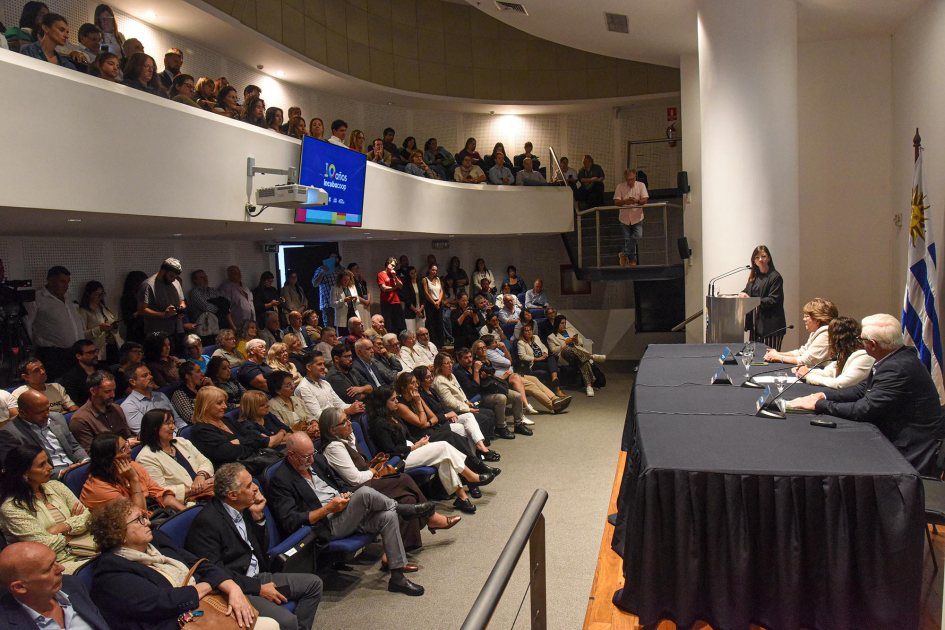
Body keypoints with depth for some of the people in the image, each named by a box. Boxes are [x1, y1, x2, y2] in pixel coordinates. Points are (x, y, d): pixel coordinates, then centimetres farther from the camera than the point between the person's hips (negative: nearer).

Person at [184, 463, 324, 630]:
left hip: (258, 577, 9)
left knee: (313, 583, 3)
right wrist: (259, 589, -18)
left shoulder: (243, 509, 6)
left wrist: (258, 516, -3)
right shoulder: (207, 522, -18)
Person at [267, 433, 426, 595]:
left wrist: (347, 495, -3)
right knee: (365, 493, -29)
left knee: (388, 516, -15)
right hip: (327, 527, -8)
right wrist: (328, 508, -19)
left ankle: (397, 578, -8)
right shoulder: (280, 481, -11)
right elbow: (289, 522, -19)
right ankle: (404, 509, -1)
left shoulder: (318, 460, 11)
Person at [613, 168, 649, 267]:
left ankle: (623, 254, 2)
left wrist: (637, 201, -29)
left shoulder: (641, 185, 1)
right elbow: (616, 202, -8)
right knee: (627, 240, 4)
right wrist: (625, 201, -28)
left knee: (637, 236, -16)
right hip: (625, 218, 0)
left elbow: (645, 200, -8)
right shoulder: (620, 186, -2)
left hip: (637, 217, 0)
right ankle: (632, 261, 18)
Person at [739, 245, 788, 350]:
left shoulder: (775, 277, -7)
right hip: (755, 322, 7)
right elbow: (747, 290, 22)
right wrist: (743, 294, -1)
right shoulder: (754, 276, 14)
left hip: (770, 324, -7)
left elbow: (773, 300, -13)